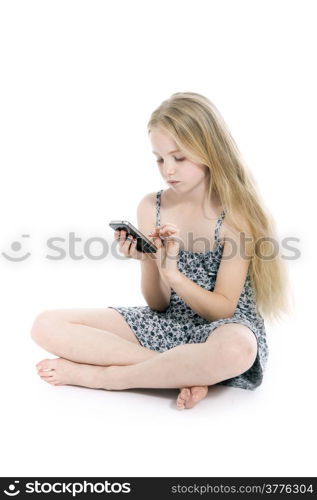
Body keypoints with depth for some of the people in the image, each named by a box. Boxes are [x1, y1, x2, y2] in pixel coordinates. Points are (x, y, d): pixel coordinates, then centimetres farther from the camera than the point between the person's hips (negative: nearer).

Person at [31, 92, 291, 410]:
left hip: (220, 327, -4)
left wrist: (172, 272, -26)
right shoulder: (150, 207, -1)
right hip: (167, 323, 4)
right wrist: (148, 261, -19)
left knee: (235, 350, -44)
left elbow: (223, 310, -11)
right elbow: (158, 304, 2)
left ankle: (98, 376, -21)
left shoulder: (236, 214, -11)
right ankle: (186, 373, -19)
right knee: (47, 325, -11)